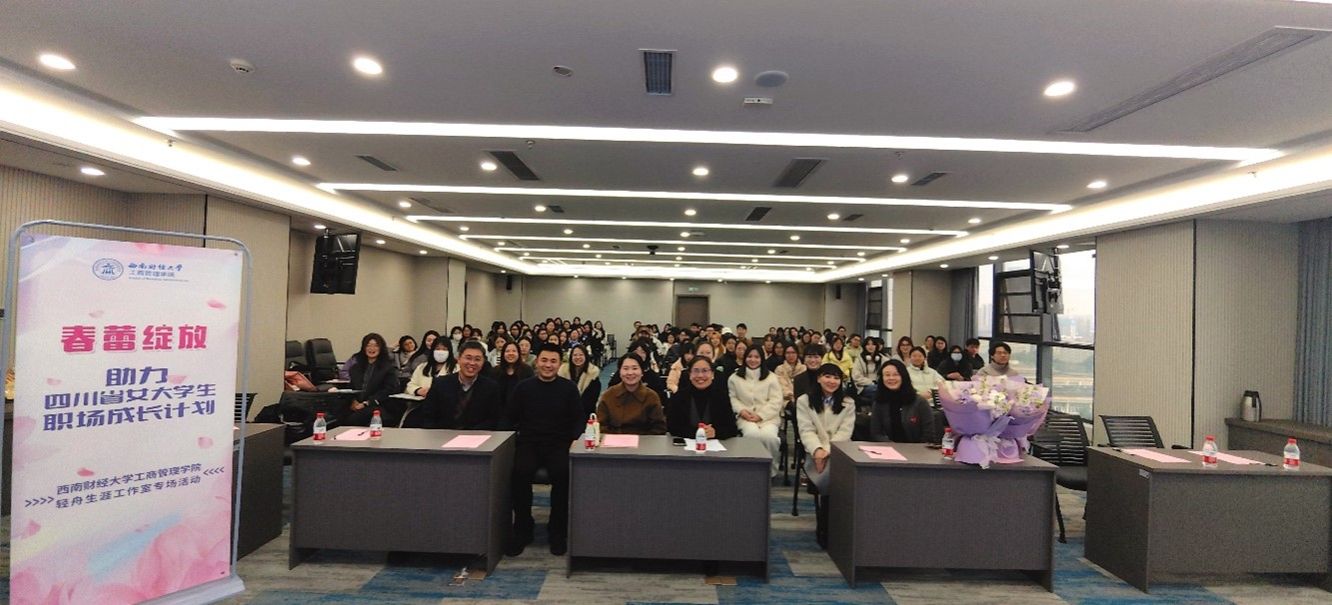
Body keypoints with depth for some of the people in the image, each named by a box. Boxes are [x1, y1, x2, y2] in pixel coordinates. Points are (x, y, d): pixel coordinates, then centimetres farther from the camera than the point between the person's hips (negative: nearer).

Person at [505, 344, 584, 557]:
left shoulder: (568, 388, 6)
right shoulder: (523, 387, 8)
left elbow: (579, 419, 7)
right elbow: (511, 419, 11)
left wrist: (575, 439, -9)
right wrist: (509, 439, -3)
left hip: (559, 444, -1)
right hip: (529, 442, 1)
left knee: (562, 474, -30)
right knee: (520, 473, -29)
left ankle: (557, 531, -9)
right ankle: (523, 529, -7)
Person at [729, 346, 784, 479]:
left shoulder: (771, 378, 8)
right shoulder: (735, 378, 12)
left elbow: (775, 401, 1)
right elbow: (732, 398, 9)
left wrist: (760, 415, -11)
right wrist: (742, 410, -10)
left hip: (768, 417, 0)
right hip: (745, 417, 0)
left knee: (769, 436, -33)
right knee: (752, 434, -35)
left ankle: (771, 470, -8)